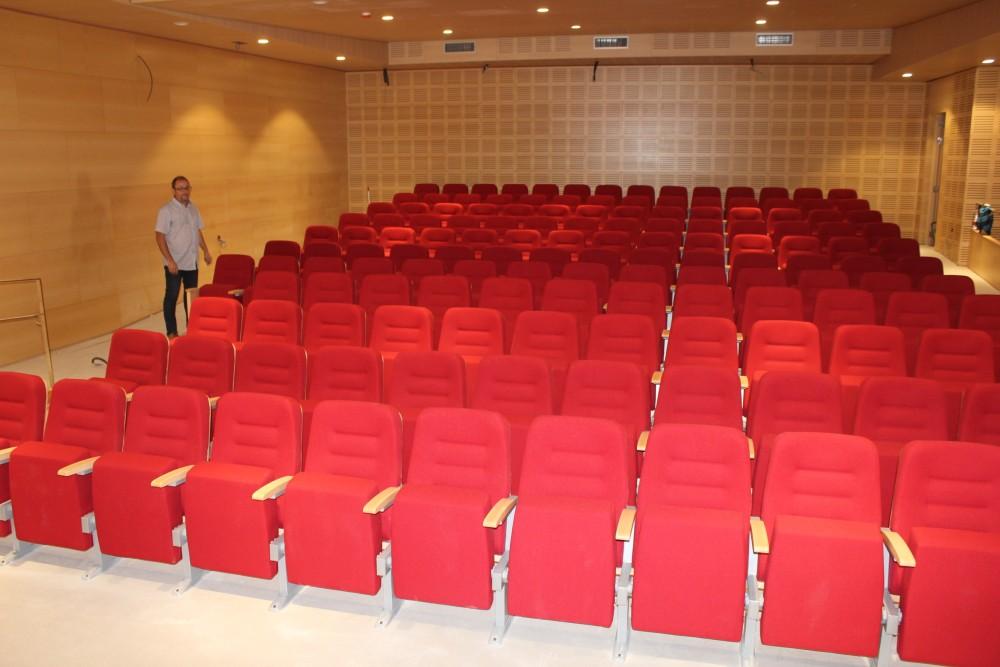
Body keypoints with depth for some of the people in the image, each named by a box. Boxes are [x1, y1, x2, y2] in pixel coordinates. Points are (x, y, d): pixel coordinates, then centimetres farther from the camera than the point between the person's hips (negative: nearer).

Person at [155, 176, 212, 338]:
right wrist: (169, 260, -19)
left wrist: (206, 251, 13)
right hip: (175, 263, -6)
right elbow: (160, 237, -13)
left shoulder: (193, 209, 9)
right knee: (171, 297, 1)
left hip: (192, 262, 6)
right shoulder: (167, 210, -10)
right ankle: (171, 332, 7)